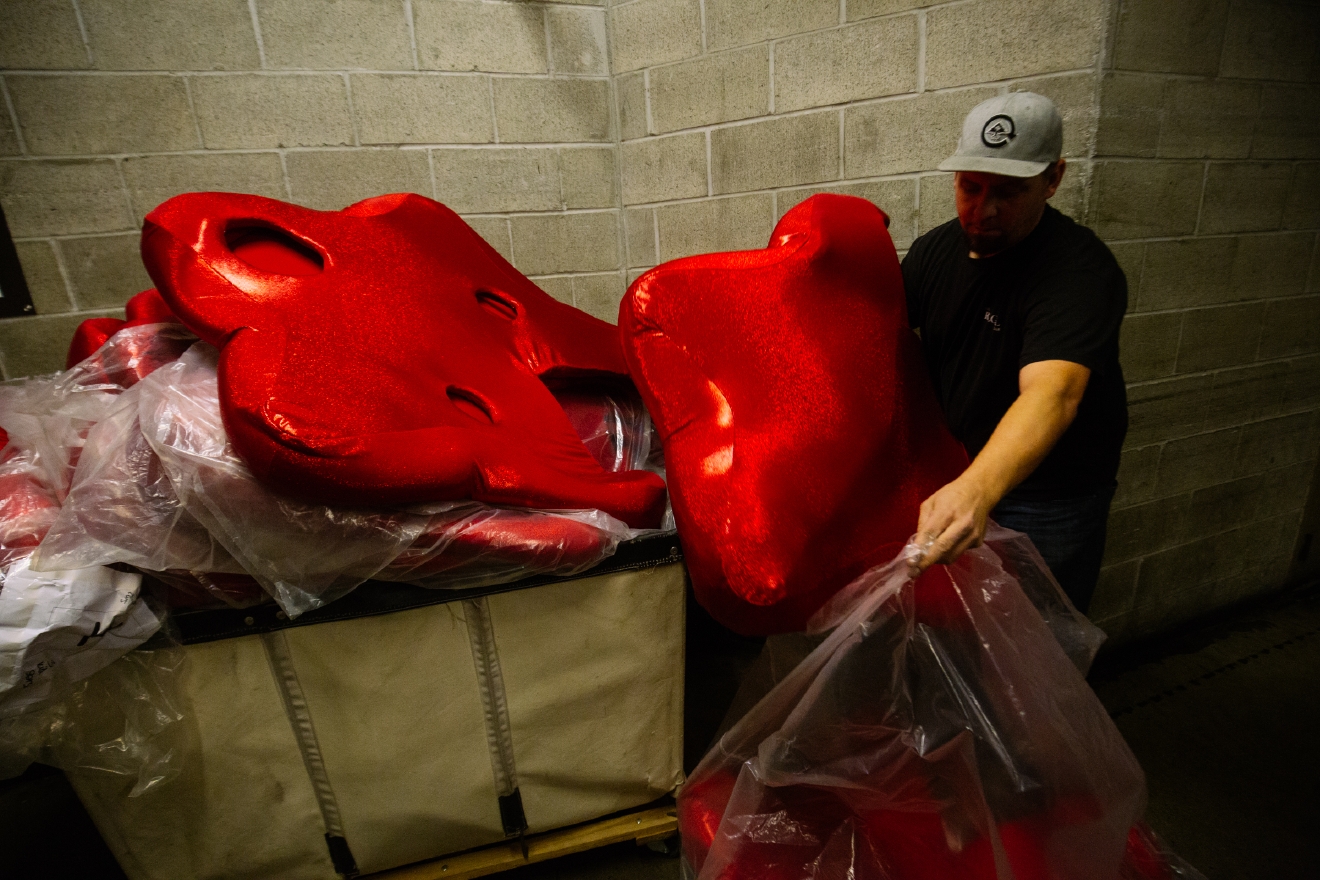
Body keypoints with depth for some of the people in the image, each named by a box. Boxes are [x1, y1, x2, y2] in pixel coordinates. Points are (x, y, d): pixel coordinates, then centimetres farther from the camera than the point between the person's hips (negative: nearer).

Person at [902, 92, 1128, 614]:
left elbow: (1052, 392, -43)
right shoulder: (935, 248, -2)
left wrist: (976, 491, -60)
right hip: (954, 482, 6)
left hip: (1047, 501, -5)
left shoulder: (1081, 270, -26)